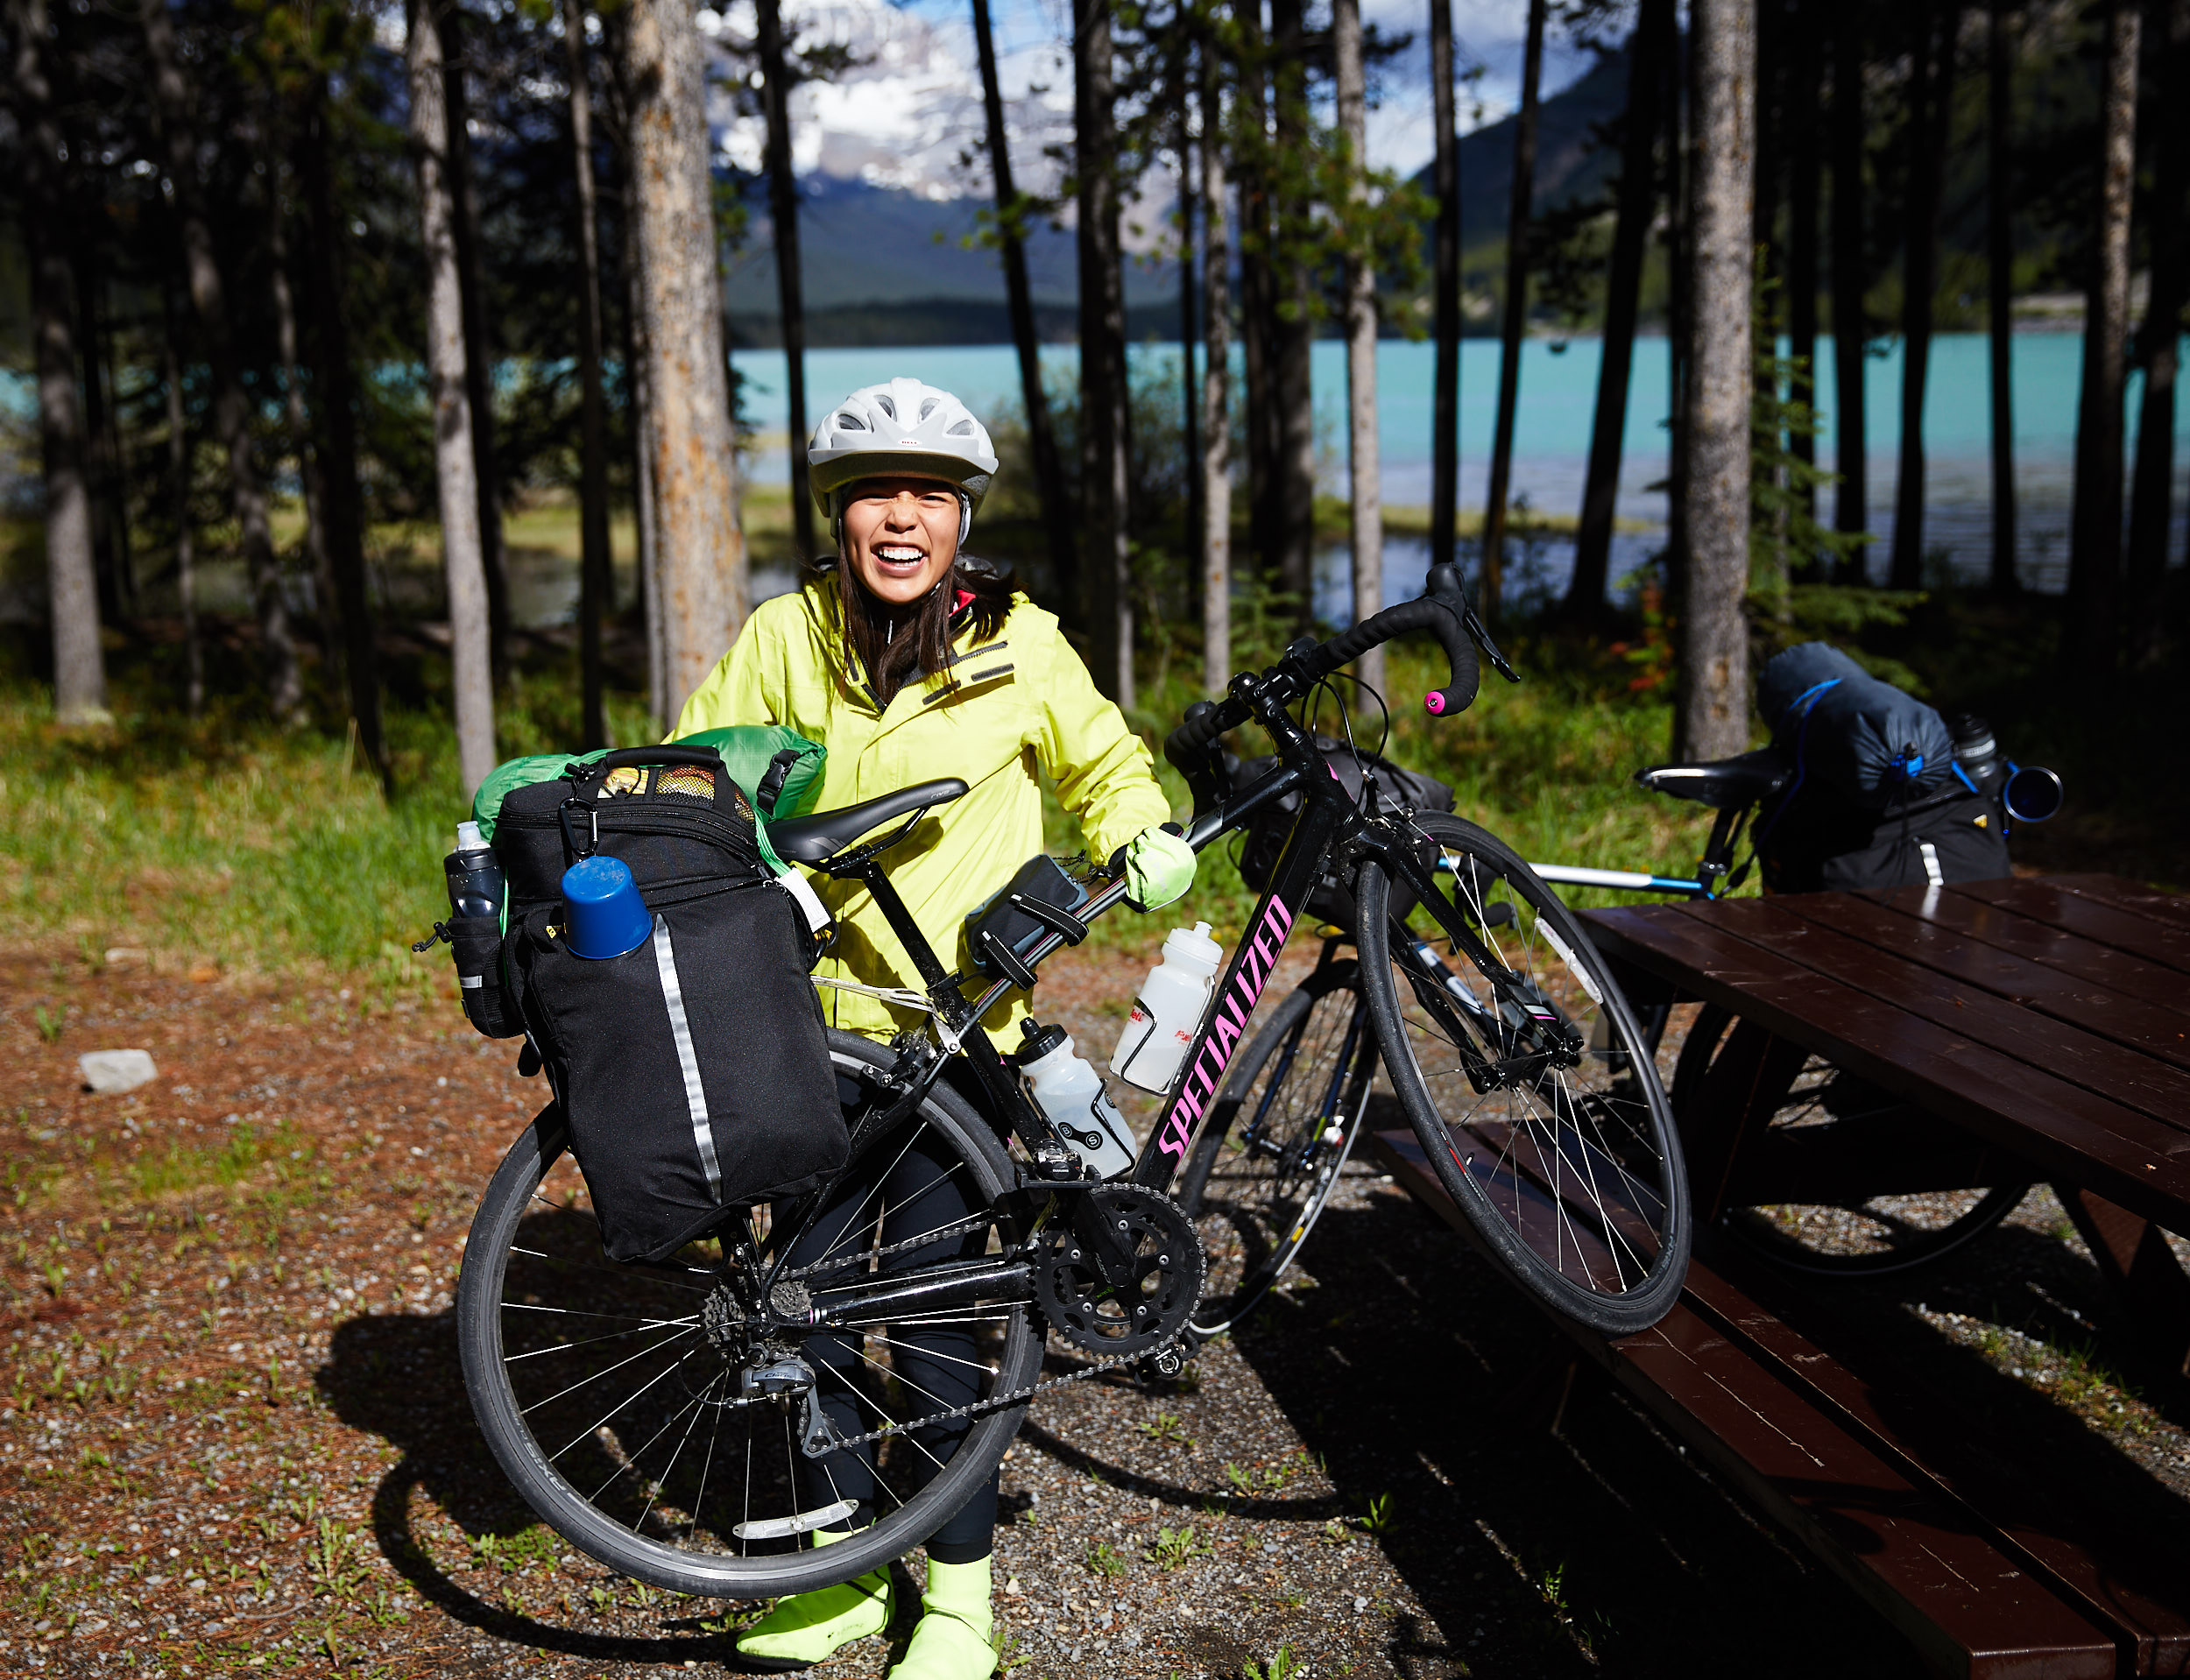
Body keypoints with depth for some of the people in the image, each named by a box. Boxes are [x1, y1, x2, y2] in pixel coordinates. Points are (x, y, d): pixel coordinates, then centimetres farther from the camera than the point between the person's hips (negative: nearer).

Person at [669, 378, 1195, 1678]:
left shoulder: (1022, 645, -4)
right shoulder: (785, 637, 0)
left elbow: (1103, 765, 12)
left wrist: (1144, 837, -8)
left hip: (953, 1030, -3)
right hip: (816, 1021, 3)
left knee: (931, 1310, -2)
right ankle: (849, 1564, 30)